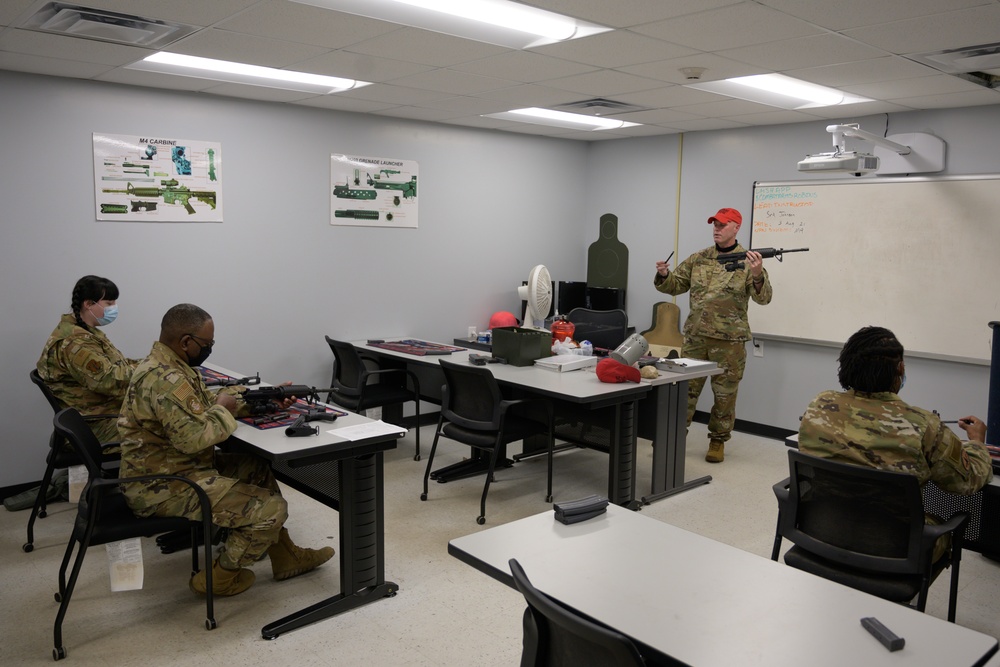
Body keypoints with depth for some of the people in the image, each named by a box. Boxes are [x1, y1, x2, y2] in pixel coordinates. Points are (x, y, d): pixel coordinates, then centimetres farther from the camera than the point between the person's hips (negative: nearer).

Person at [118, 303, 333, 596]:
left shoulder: (163, 364, 9)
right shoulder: (166, 380, -26)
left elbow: (207, 401, 14)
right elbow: (194, 437, -33)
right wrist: (223, 409, -14)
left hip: (169, 469, 11)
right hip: (163, 488, -11)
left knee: (258, 468, 19)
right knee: (271, 509, -12)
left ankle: (286, 558, 25)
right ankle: (220, 578, 8)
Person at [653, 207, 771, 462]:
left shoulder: (748, 261, -4)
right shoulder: (698, 258, 8)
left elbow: (763, 298, -13)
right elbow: (674, 286, 10)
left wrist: (757, 275, -32)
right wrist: (663, 274, -11)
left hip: (729, 339, -3)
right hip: (695, 336, 3)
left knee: (725, 393, 7)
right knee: (686, 388, 8)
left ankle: (718, 442, 20)